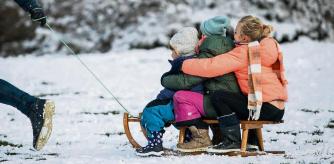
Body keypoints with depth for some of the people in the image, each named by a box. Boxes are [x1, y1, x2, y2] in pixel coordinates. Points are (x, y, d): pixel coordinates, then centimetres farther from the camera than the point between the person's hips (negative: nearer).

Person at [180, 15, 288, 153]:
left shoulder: (243, 53, -12)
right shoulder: (267, 47, 13)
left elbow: (212, 66, -17)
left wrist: (183, 65, -6)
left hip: (265, 108, -9)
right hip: (278, 109, 9)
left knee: (218, 96, -9)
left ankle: (232, 141, -9)